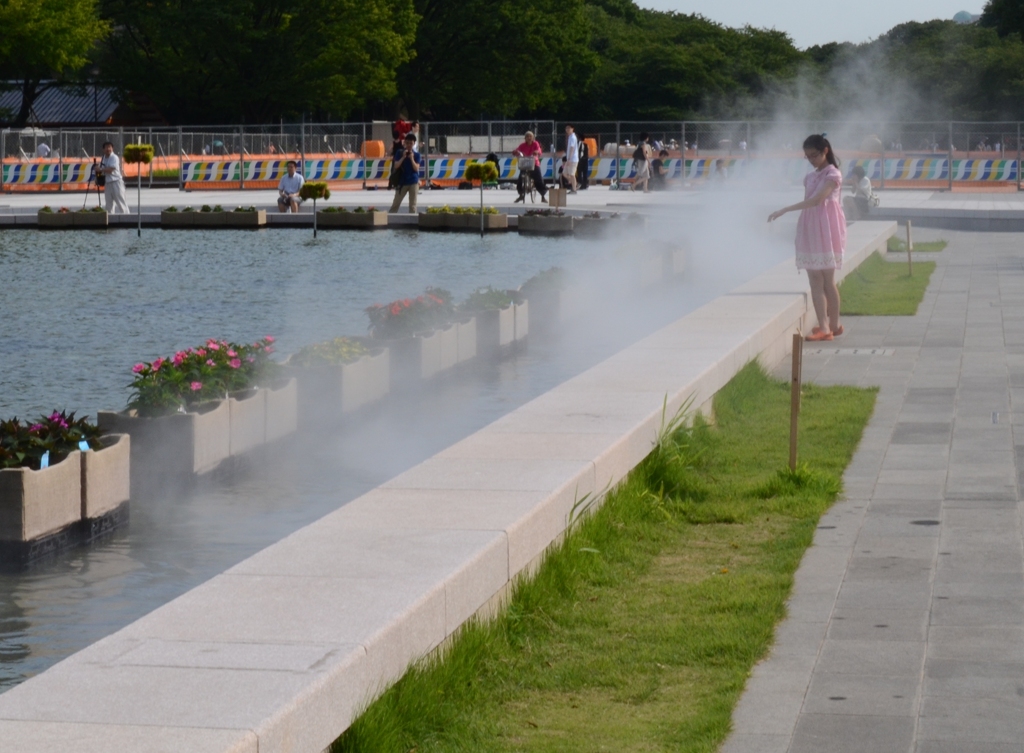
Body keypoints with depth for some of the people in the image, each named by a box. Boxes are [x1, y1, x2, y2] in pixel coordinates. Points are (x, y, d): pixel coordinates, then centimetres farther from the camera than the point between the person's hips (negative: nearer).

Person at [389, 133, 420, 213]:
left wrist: (412, 158, -17)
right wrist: (403, 157, -17)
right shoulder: (400, 152, 0)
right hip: (402, 182, 0)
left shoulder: (416, 155, 1)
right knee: (396, 204, 5)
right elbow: (396, 166, -8)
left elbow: (416, 169, -8)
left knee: (412, 205, 2)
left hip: (413, 182, 0)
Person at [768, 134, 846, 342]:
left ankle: (834, 325, 2)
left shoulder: (833, 174, -8)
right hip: (809, 230, 6)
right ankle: (824, 326, -3)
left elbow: (816, 200, -21)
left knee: (827, 280, -3)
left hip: (826, 229, -6)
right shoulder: (810, 177, 15)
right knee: (815, 282, -1)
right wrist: (801, 236, 8)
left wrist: (784, 210, -27)